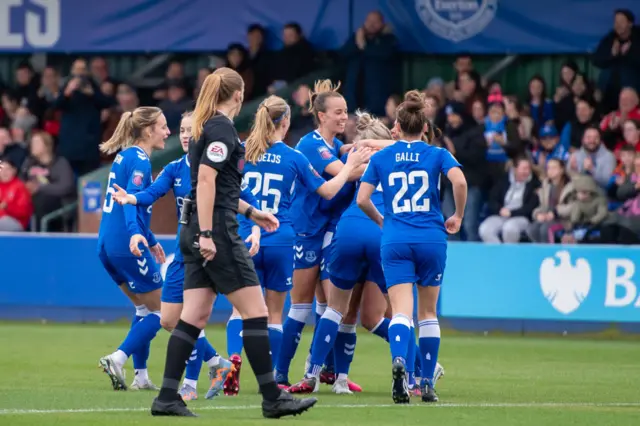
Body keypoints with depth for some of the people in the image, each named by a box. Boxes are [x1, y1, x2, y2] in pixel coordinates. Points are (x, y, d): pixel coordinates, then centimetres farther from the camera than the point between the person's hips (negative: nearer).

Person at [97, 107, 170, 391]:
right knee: (158, 311, 1)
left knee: (144, 307, 18)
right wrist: (135, 233, -42)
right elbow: (131, 198, -27)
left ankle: (140, 375, 14)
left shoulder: (126, 155, 17)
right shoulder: (139, 160, -11)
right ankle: (117, 359, -13)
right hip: (128, 246, -9)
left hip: (108, 245, 9)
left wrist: (151, 240, 34)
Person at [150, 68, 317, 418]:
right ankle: (272, 398, -2)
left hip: (195, 231, 9)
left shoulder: (208, 127, 18)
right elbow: (205, 180, -20)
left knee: (194, 316, 6)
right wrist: (206, 234, -24)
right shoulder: (222, 128, -11)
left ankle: (167, 397, 2)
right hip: (216, 231, -9)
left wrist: (252, 213, 33)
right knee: (255, 311, -4)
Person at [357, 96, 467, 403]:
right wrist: (458, 216, 1)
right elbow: (459, 181, -14)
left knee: (401, 310, -9)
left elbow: (362, 199, 1)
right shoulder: (437, 155, 4)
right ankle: (427, 384, 13)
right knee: (428, 312, 14)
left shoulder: (380, 158, 6)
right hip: (432, 239, 0)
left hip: (395, 241, 0)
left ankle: (399, 360, -40)